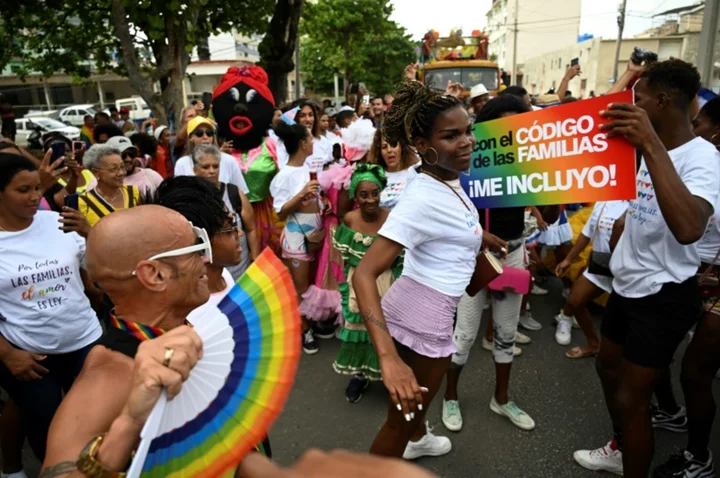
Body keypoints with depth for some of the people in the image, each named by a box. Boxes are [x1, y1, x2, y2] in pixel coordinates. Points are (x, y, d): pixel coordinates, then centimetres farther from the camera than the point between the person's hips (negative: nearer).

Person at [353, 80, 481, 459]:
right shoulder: (422, 198, -28)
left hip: (423, 309, 10)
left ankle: (417, 439, 66)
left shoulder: (450, 180, 0)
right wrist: (388, 358, -43)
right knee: (403, 416, 14)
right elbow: (364, 274, -35)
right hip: (422, 317, -10)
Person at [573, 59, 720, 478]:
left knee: (631, 398, -1)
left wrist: (651, 147, -46)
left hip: (664, 296, -9)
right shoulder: (654, 149, 5)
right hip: (629, 285, 9)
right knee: (609, 366, 23)